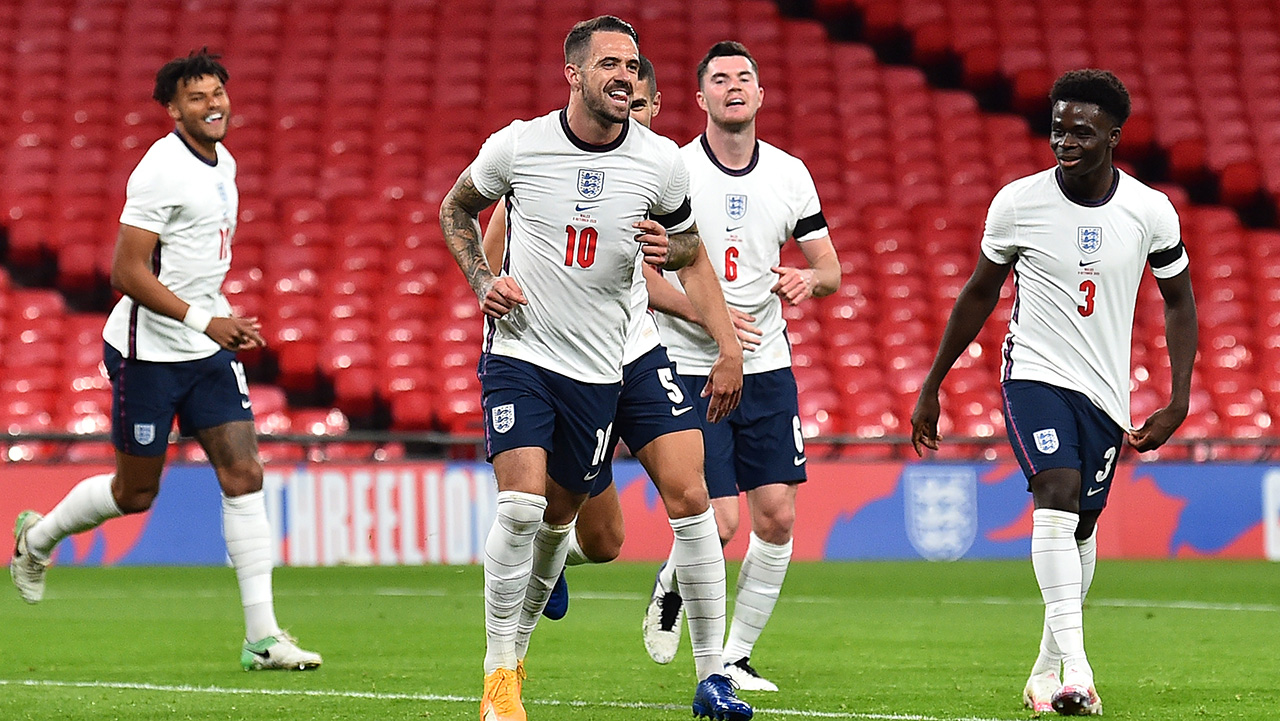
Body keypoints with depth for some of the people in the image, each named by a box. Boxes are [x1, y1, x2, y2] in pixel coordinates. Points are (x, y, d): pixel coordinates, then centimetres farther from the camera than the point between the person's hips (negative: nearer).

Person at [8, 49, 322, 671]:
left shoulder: (222, 163, 11)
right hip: (149, 353, -7)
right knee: (135, 492, 5)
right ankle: (37, 536, 35)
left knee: (243, 474, -4)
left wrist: (226, 323, 16)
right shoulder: (163, 171, -17)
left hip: (208, 351, 7)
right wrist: (204, 320, -22)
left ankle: (262, 637, -6)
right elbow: (127, 273, -20)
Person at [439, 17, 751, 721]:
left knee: (559, 516, 10)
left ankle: (515, 651, 33)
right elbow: (456, 208, 11)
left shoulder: (661, 162, -4)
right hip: (518, 351, -3)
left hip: (597, 366, 3)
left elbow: (689, 241, 14)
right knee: (521, 503, -19)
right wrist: (483, 280, -5)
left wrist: (670, 248, -10)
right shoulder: (517, 145, -8)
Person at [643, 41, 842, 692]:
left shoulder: (789, 174, 5)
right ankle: (672, 589, 25)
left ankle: (736, 655, 11)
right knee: (718, 524, -10)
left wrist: (810, 279, -12)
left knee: (777, 516, -3)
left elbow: (830, 267, 12)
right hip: (690, 367, -4)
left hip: (766, 369, 4)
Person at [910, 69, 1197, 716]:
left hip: (1106, 391, 3)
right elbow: (979, 294, 7)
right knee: (1057, 493, -24)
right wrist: (931, 388, 10)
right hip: (1035, 372, -3)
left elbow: (1178, 301, 8)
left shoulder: (1151, 212, -5)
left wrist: (1179, 402, -1)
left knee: (1080, 527, 9)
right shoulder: (1017, 203, -7)